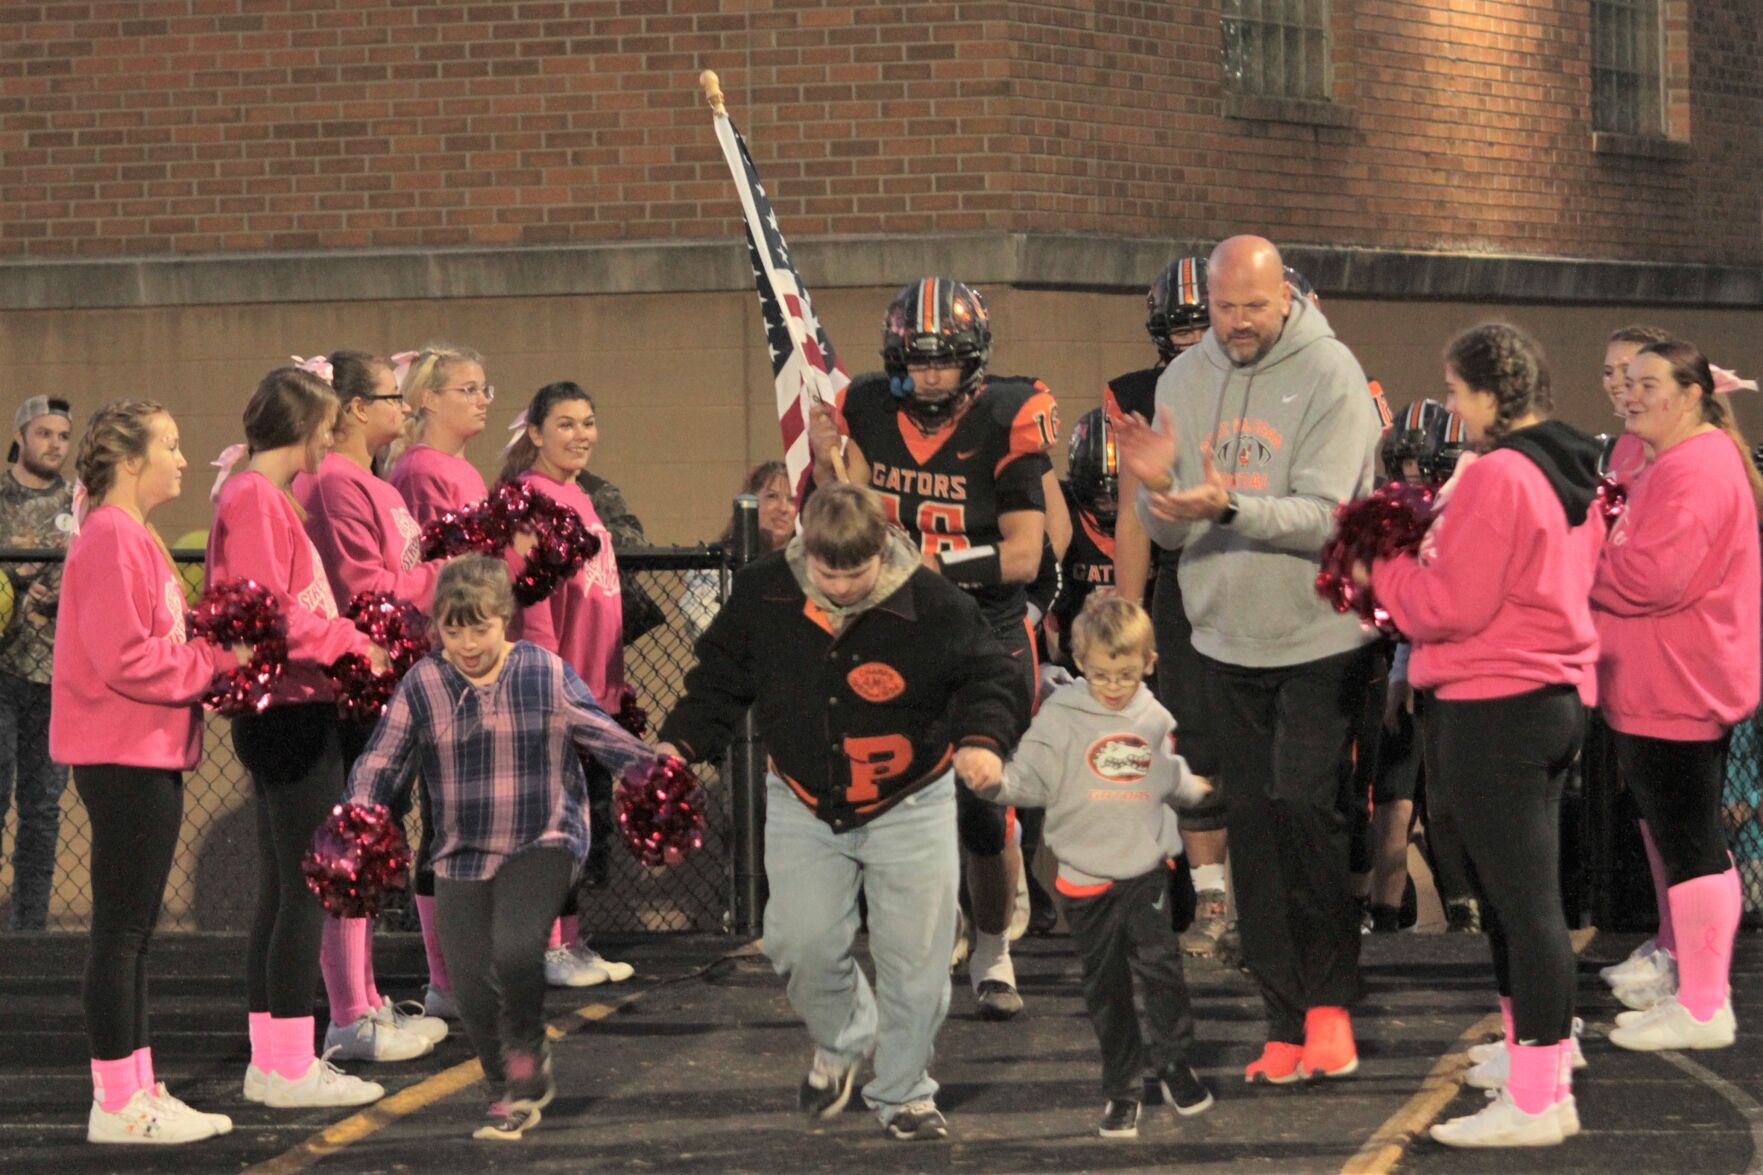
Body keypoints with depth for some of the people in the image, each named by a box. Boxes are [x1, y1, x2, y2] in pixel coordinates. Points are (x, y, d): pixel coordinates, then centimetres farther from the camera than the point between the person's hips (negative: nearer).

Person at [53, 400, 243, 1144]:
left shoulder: (133, 538, 17)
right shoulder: (111, 540, -15)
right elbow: (123, 657, -22)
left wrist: (218, 661, 4)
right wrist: (217, 660, -15)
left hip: (148, 755, 11)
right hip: (123, 757, -11)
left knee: (133, 930, 13)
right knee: (122, 929, -6)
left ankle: (137, 1090, 19)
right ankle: (117, 1103, -2)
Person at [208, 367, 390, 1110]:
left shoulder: (263, 495, 16)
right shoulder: (254, 498, -15)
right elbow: (263, 614, -22)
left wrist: (344, 637, 11)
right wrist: (351, 642, -15)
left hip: (284, 713, 10)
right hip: (291, 713, -10)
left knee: (281, 889, 13)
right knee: (307, 889, -6)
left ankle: (272, 1061, 18)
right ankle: (289, 1068, -3)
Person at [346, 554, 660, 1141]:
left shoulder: (547, 674, -4)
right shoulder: (421, 687, -2)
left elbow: (601, 735, 3)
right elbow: (382, 762, 0)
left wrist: (654, 765, -9)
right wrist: (359, 809, -16)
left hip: (543, 844, -3)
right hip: (462, 856, 3)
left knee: (515, 950, -25)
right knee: (473, 983, 1)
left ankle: (528, 1057, 1)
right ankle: (515, 1094, 22)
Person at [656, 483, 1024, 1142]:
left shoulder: (931, 603, -18)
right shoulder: (763, 592, -11)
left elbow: (990, 674, -7)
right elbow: (721, 674, 5)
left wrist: (983, 738, -25)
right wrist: (681, 742, -5)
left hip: (908, 808, -2)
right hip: (804, 807, 2)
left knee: (914, 954, 0)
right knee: (799, 942, -5)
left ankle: (903, 1092, 20)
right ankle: (841, 1041, 28)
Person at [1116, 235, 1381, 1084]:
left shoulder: (1330, 376, -11)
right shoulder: (1183, 381, 6)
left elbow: (1324, 516, -20)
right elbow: (1169, 534, 7)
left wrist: (1226, 506, -34)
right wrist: (1158, 486, -15)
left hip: (1319, 636, -5)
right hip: (1227, 639, 5)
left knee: (1304, 805, -14)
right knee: (1252, 826, 6)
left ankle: (1329, 1003, 0)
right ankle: (1286, 1022, 13)